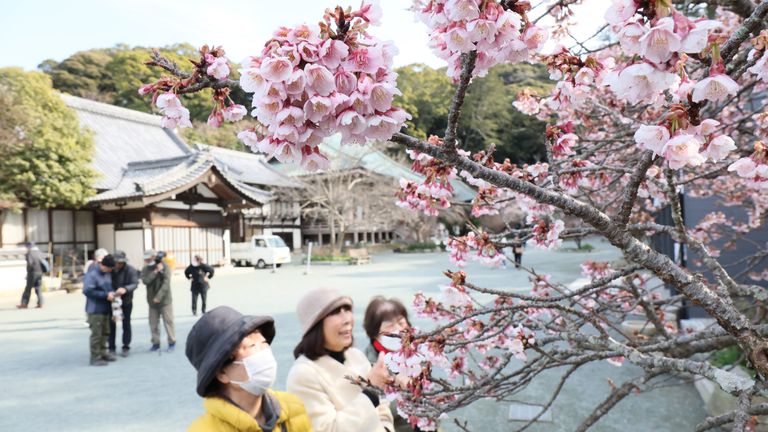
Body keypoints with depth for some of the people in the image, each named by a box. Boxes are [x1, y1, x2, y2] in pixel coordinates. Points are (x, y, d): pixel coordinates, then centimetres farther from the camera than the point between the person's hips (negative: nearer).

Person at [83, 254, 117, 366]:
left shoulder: (107, 274, 11)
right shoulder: (92, 274, -16)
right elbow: (87, 290, -23)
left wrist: (112, 292, 0)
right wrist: (106, 295, -21)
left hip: (105, 309, 9)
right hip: (95, 309, -9)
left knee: (105, 332, 16)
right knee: (96, 334, -4)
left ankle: (103, 353, 28)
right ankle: (95, 358, 5)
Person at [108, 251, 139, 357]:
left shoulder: (130, 270, -13)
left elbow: (135, 284, -22)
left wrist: (125, 289, -41)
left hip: (126, 301, -1)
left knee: (126, 324, 8)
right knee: (111, 324, 6)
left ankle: (126, 347, 18)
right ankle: (112, 348, 18)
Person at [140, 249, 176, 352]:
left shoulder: (165, 267, -8)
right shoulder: (145, 269, 4)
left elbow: (166, 283, -15)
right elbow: (145, 281, -13)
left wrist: (158, 297, -21)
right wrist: (156, 271, -20)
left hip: (165, 300, -4)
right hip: (152, 301, 4)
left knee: (168, 321, -1)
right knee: (153, 323, 7)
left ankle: (172, 342, 10)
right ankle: (156, 343, 18)